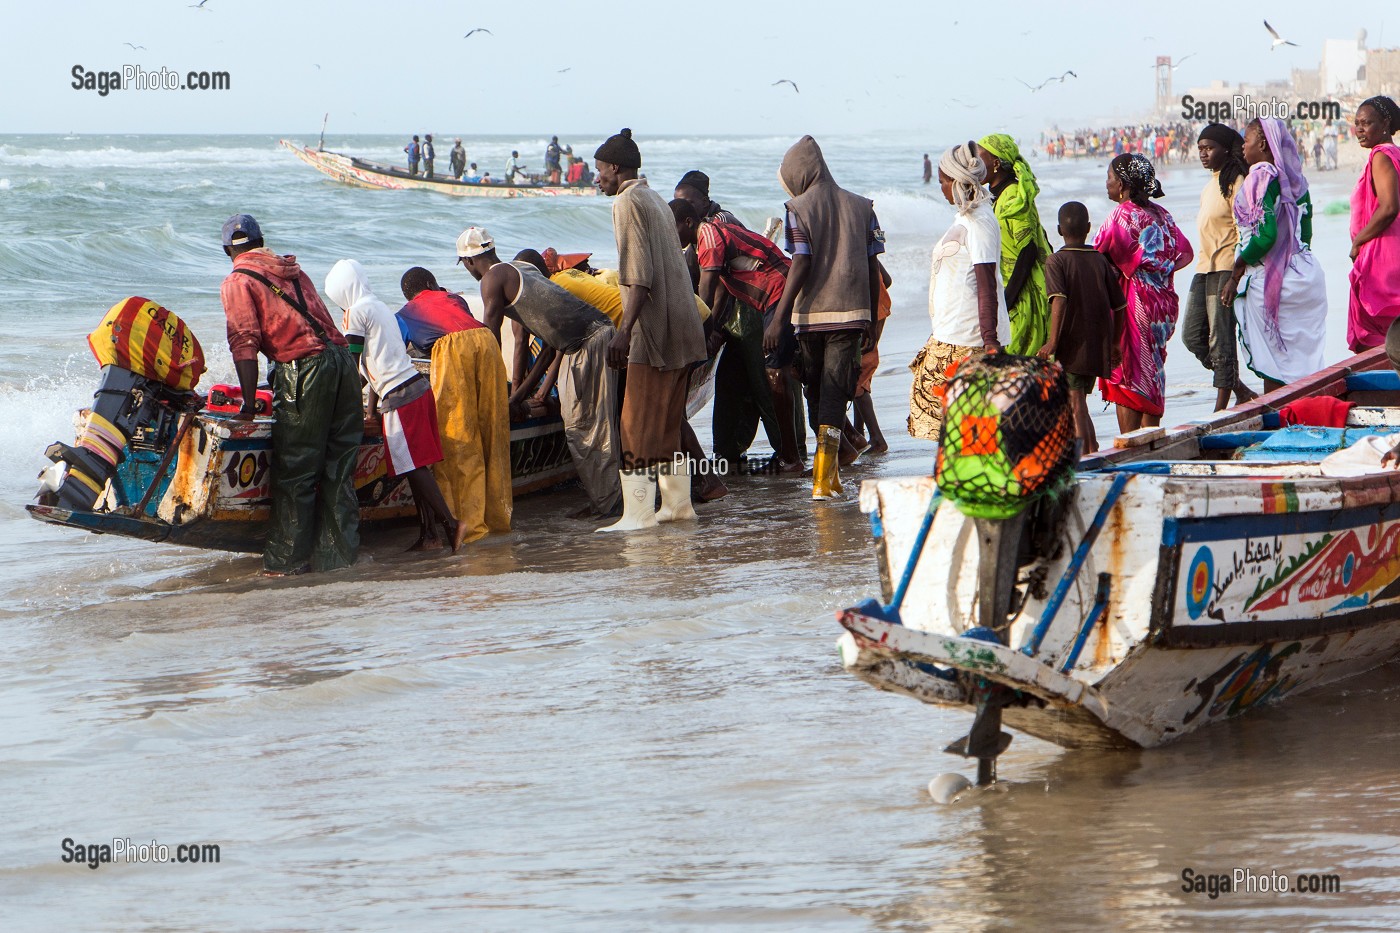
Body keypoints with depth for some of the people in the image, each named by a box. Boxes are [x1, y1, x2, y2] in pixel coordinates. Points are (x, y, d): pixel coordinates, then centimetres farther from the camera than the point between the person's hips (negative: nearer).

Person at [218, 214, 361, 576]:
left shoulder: (238, 281, 4)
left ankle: (287, 560, 2)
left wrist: (249, 403, -7)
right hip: (343, 360, 6)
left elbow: (245, 343, -6)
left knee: (294, 472, 0)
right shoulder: (291, 269, 23)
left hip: (304, 369, -6)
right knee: (339, 469, 10)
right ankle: (336, 555, 12)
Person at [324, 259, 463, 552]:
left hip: (399, 396, -9)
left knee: (412, 466, -8)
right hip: (419, 386, 9)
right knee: (417, 465, 8)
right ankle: (428, 532, 6)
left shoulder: (356, 312, -6)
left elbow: (351, 364, -5)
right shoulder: (380, 307, 21)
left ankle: (450, 523, -14)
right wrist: (372, 409, 22)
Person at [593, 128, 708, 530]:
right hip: (682, 330, 10)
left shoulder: (628, 203, -10)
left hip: (654, 331, -10)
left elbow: (639, 276, -19)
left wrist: (624, 331, -24)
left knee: (638, 425, -10)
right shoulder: (656, 201, 18)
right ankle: (677, 501, 21)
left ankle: (638, 512, -13)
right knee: (669, 422, 16)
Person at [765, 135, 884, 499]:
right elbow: (873, 268, 6)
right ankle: (824, 476, -16)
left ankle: (829, 472, 26)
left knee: (815, 390, 14)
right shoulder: (861, 207, 7)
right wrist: (870, 320, 14)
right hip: (851, 312, 2)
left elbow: (801, 265, -12)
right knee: (835, 391, -3)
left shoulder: (798, 209, -3)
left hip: (810, 313, -2)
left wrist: (779, 318, -12)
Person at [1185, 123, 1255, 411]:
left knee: (1220, 339, -7)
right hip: (1204, 269, 9)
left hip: (1226, 269, -9)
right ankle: (1241, 391, 14)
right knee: (1192, 336, 4)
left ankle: (1221, 408, -2)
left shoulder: (1235, 182, -7)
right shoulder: (1209, 187, 20)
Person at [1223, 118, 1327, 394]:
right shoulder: (1294, 179, 10)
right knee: (1302, 360, 11)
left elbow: (1266, 234, -21)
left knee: (1273, 369, -1)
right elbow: (1305, 233, 14)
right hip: (1307, 275, 8)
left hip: (1271, 280, -8)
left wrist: (1236, 275, -13)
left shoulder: (1261, 177, -13)